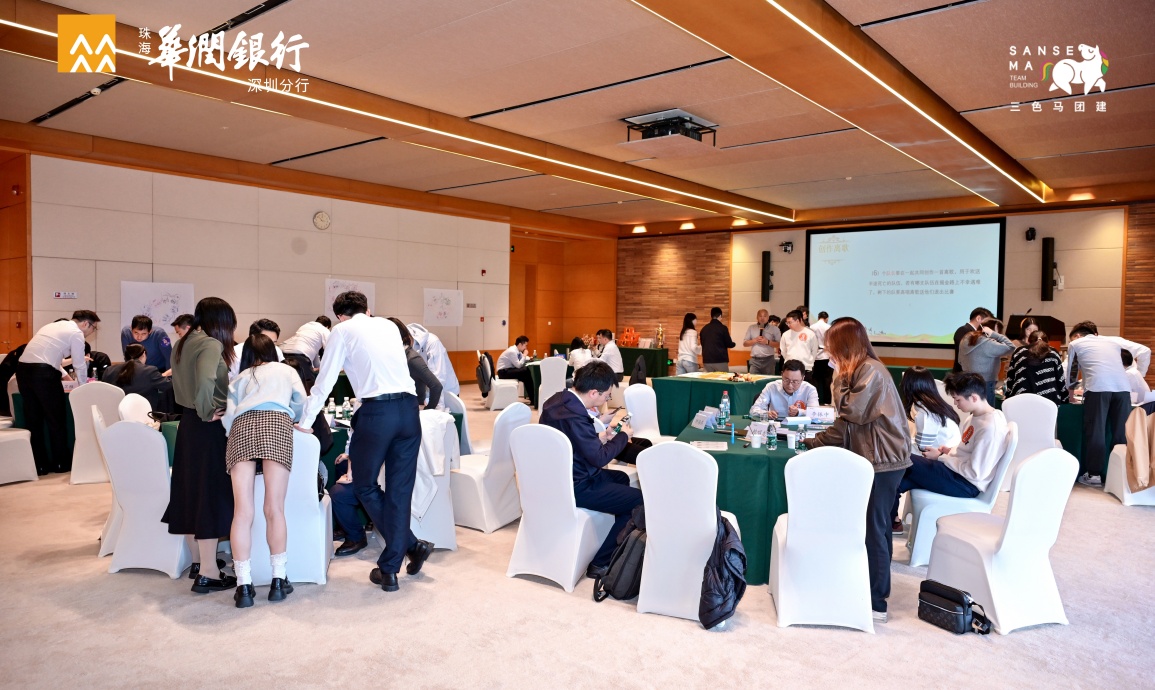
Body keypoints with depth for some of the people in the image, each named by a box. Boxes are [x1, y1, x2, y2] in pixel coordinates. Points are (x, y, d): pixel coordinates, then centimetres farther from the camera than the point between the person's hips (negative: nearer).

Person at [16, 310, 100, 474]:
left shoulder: (54, 326, 26)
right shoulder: (76, 333, 0)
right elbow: (80, 365, 1)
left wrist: (65, 375, 43)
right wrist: (83, 387, 17)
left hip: (23, 368, 8)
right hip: (43, 373, -8)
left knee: (33, 420, 13)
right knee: (56, 419, 7)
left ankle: (39, 465, 19)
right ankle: (61, 463, 17)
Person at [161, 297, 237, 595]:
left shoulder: (184, 343, 12)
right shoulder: (211, 344, -17)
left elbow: (184, 384, 18)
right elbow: (206, 381, -33)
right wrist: (207, 413, -20)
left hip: (189, 423, 9)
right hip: (208, 427, -9)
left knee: (197, 490, 17)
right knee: (212, 494, -3)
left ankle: (200, 559, 30)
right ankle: (207, 573, 3)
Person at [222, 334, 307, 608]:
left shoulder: (238, 378, 34)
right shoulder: (286, 371, 31)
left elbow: (228, 415, 16)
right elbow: (300, 401, 16)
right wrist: (293, 421, 35)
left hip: (241, 427, 2)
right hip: (276, 423, -2)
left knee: (242, 512, -3)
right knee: (274, 509, -1)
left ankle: (244, 585, -5)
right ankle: (278, 580, 1)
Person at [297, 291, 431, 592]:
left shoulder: (342, 331, 9)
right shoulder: (389, 326, 22)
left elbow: (325, 381, 8)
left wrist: (305, 423, 16)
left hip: (376, 411, -4)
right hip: (409, 409, 5)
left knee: (365, 486, 15)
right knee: (399, 491, 9)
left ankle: (411, 544, 13)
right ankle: (390, 568, 11)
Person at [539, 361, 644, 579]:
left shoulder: (557, 400, 1)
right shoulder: (574, 414, -29)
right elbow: (599, 457, -21)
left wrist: (599, 438, 7)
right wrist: (623, 436, -6)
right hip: (574, 487, -10)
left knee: (621, 478, 27)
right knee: (640, 501, -5)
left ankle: (620, 543, 34)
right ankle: (600, 563, 3)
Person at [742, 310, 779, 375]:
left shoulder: (774, 329, 5)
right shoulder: (751, 328, 11)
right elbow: (745, 343, 9)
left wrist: (767, 342, -12)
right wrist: (755, 340, -7)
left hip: (769, 360, -1)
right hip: (755, 360, 1)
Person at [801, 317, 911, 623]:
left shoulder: (871, 370, -15)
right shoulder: (857, 371, 15)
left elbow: (854, 412, -18)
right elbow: (846, 422, 16)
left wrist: (840, 378, -8)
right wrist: (815, 442, 10)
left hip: (884, 460, -10)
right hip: (872, 458, 10)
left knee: (874, 529, -6)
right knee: (875, 527, 14)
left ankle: (876, 605, 0)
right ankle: (875, 586, 23)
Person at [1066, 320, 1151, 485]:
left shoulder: (1075, 344, 22)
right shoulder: (1114, 340, 28)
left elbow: (1071, 373, 29)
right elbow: (1145, 351, 24)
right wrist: (1139, 375, 32)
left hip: (1097, 387, -3)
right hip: (1122, 387, 3)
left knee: (1095, 431, 2)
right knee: (1121, 432, 9)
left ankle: (1094, 473, 3)